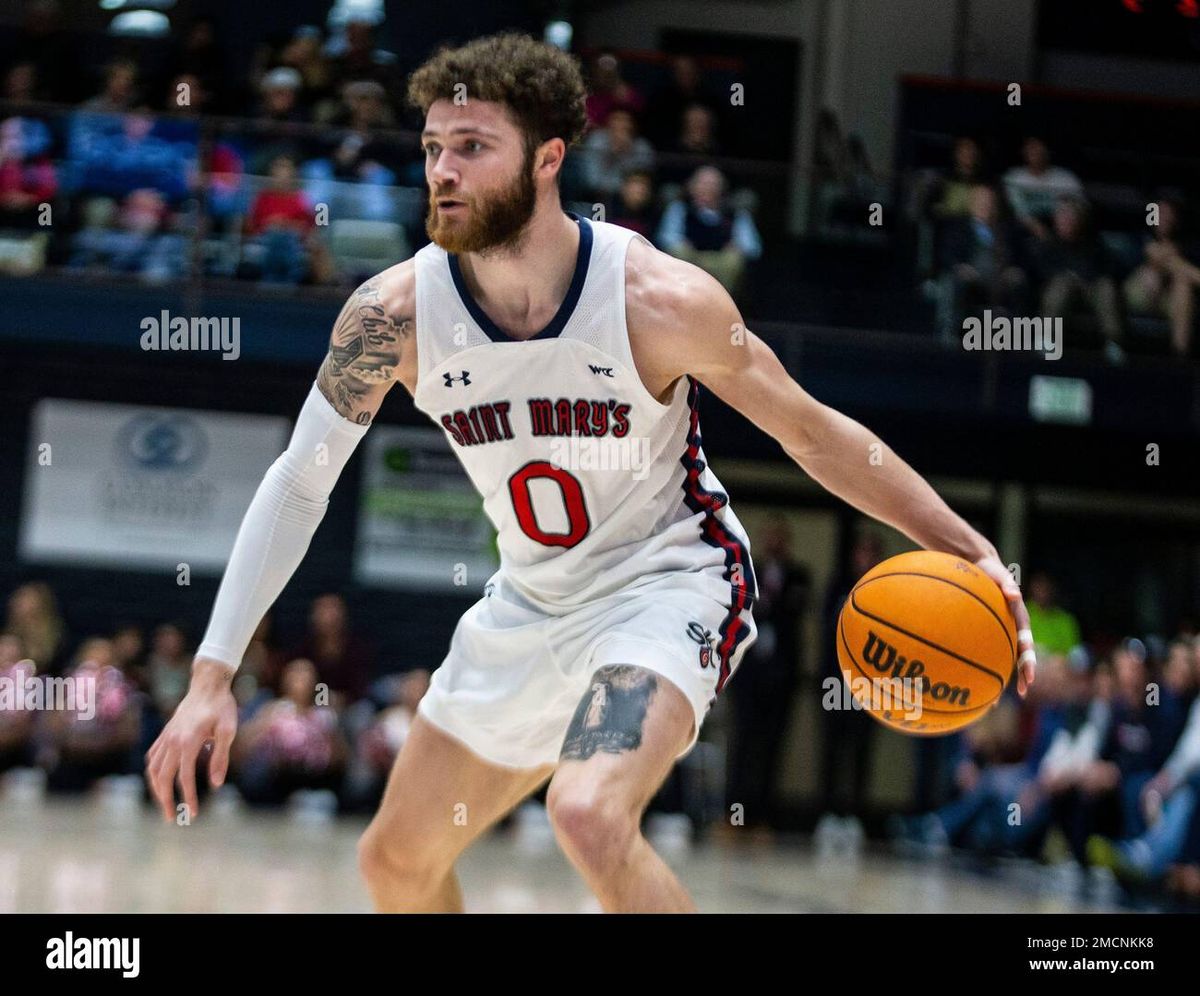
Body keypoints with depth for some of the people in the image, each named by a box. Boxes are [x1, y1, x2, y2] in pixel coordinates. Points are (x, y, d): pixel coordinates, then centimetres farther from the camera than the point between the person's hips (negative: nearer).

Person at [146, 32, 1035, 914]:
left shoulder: (661, 301, -23)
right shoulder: (395, 313, -15)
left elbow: (813, 434, -10)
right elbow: (299, 484, -6)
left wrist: (970, 551, -12)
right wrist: (212, 677, -10)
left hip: (668, 584, -5)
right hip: (529, 604, 5)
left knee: (589, 818, -32)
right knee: (396, 861, 15)